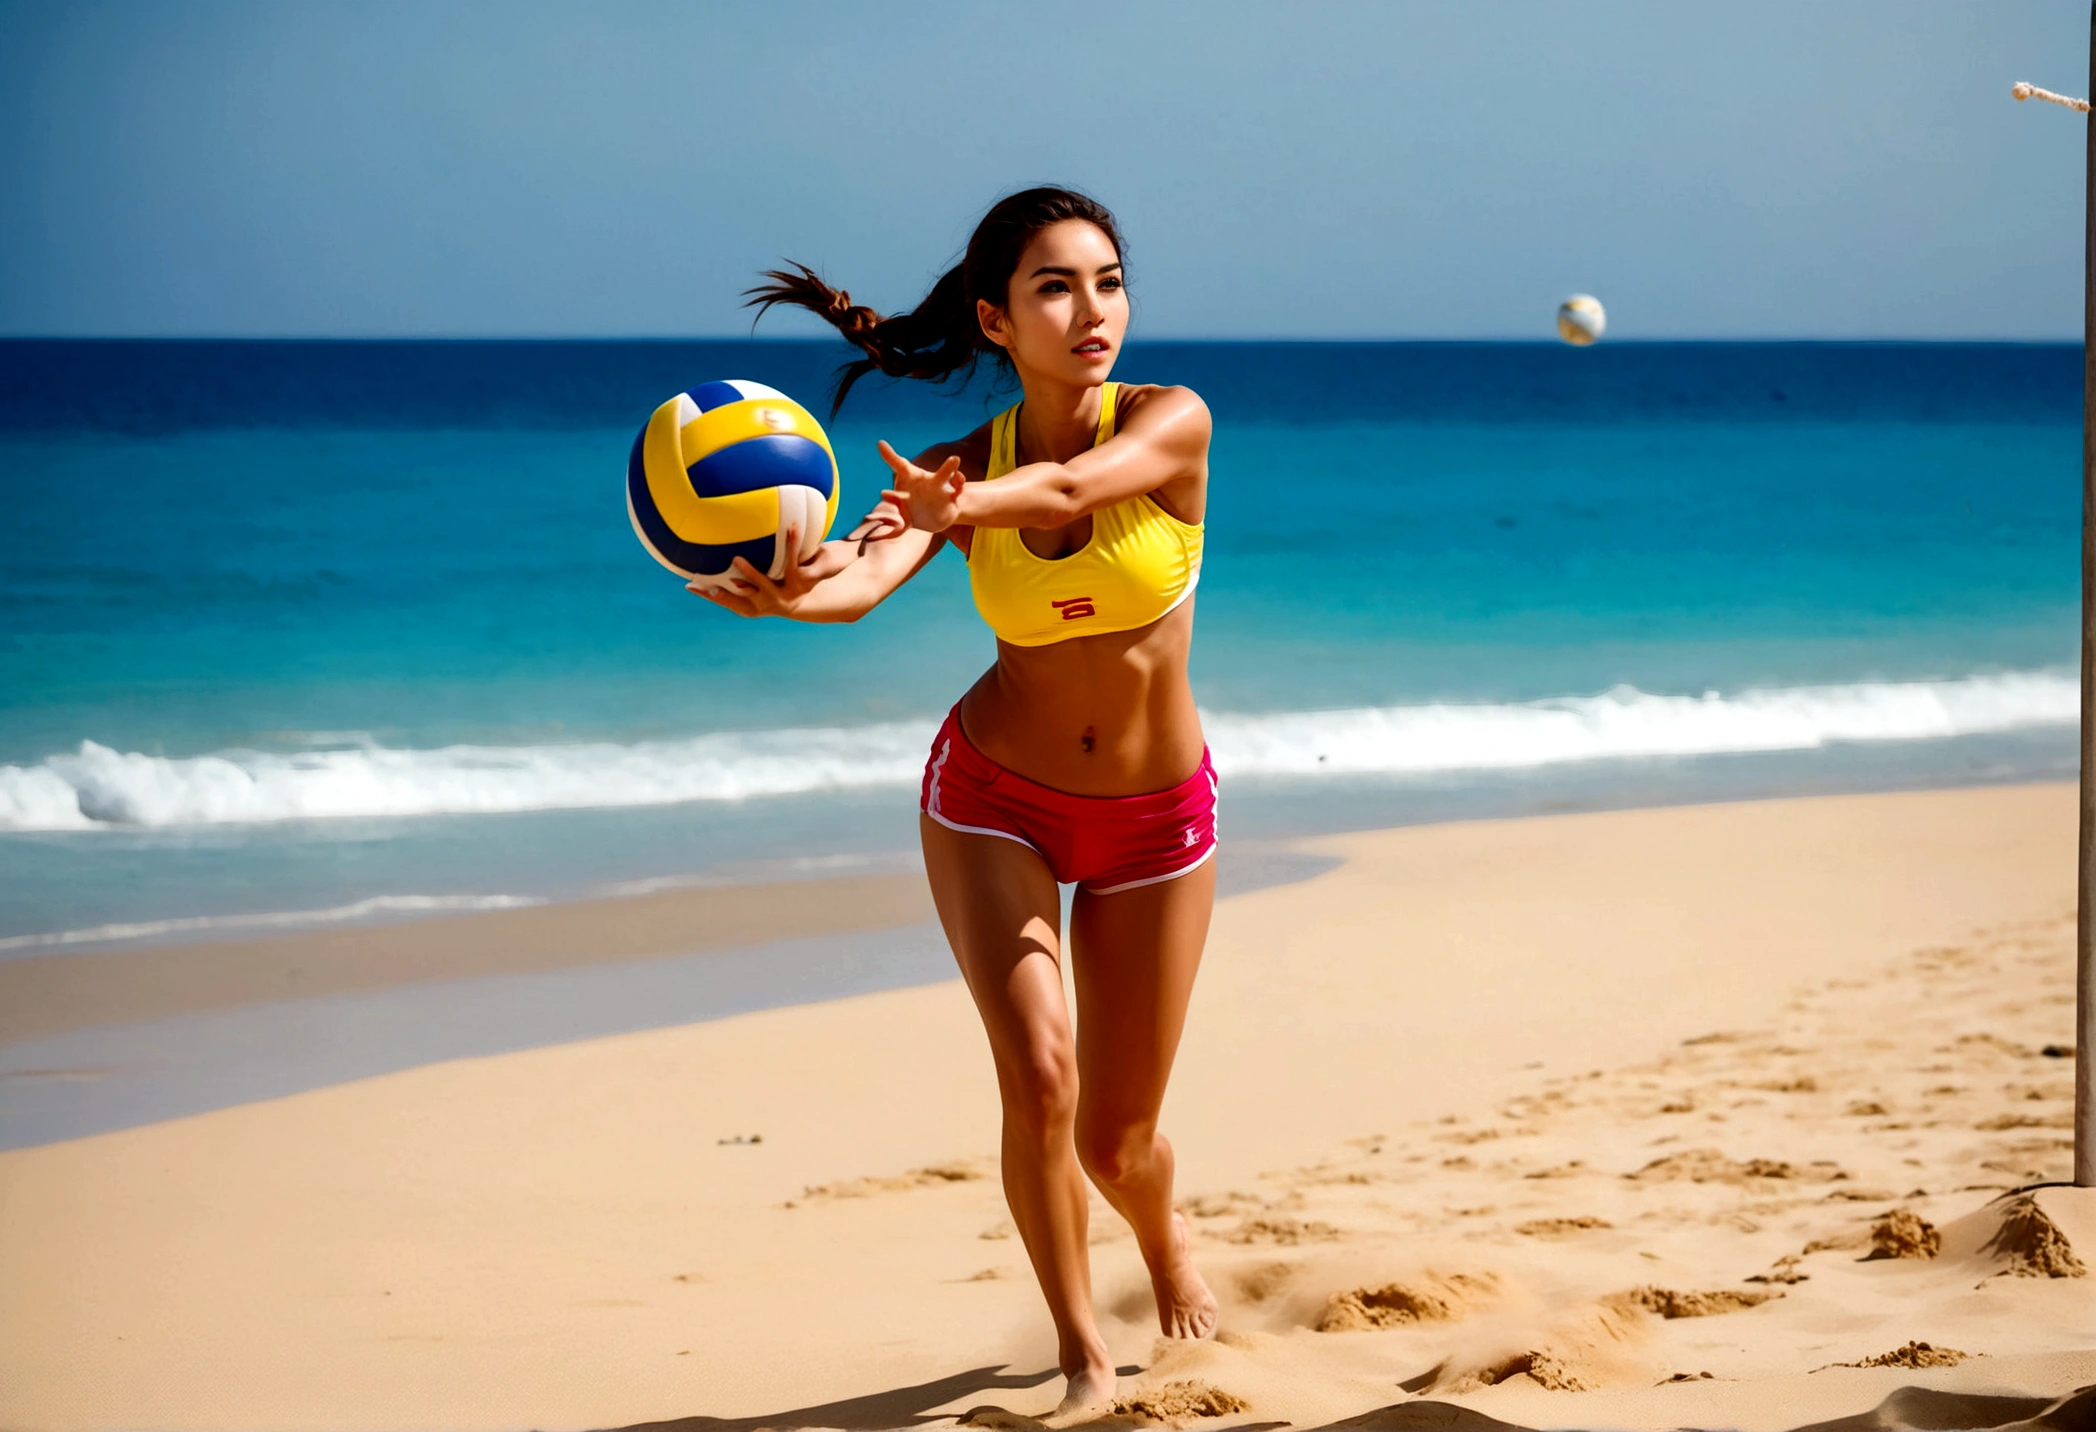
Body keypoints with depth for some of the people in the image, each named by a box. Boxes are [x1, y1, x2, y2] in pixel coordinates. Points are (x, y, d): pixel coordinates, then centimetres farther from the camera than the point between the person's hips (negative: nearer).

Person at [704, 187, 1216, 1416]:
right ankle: (1083, 1352, 2)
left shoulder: (1172, 424, -17)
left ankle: (1167, 1241, 42)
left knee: (1116, 1143, 5)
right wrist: (781, 590, -56)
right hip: (995, 801, 0)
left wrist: (966, 507, -61)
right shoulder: (957, 472, -12)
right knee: (1038, 1076, -20)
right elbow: (860, 582, -32)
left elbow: (1071, 486, -40)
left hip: (1154, 818, 0)